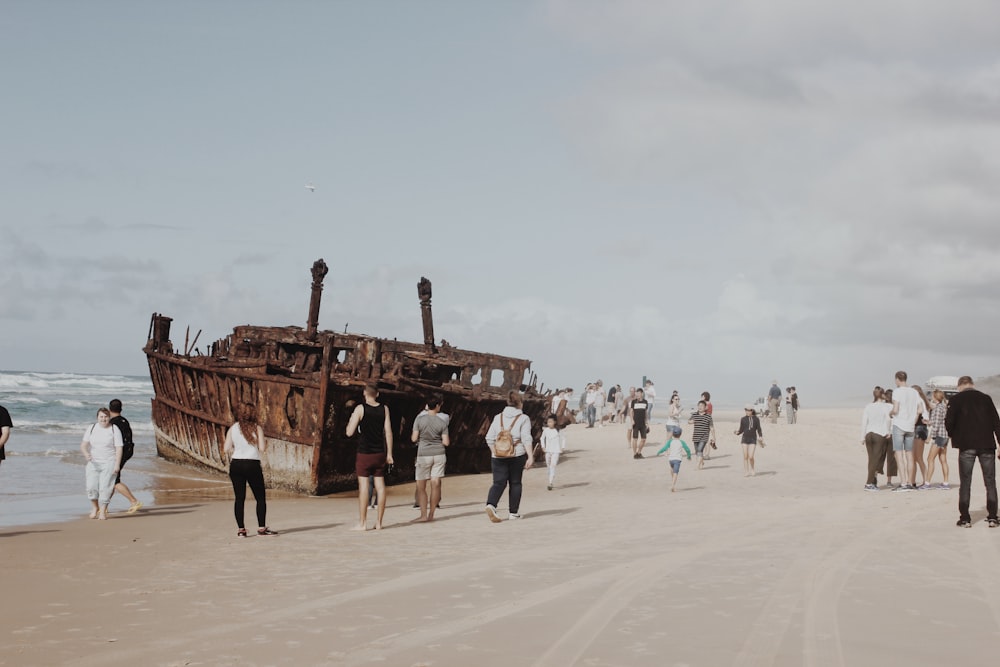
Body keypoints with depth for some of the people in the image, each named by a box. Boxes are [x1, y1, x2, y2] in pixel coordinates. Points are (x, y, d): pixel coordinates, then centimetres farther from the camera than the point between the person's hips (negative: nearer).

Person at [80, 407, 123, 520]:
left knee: (105, 487, -9)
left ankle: (103, 511, 0)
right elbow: (83, 445, -2)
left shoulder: (114, 430, -5)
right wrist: (86, 454, -24)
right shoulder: (91, 429, 3)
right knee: (91, 487, -6)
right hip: (93, 463, 3)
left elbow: (119, 448, -8)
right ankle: (95, 507, 18)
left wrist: (117, 465, -15)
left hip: (109, 463, -3)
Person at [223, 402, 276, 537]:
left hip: (236, 464, 3)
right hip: (252, 465, -3)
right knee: (260, 497, 7)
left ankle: (240, 529, 2)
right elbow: (262, 449, -7)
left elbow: (226, 449, -1)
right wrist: (265, 441, 14)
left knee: (239, 498, 5)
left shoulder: (232, 429, 5)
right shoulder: (257, 428, -2)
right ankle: (261, 527, 3)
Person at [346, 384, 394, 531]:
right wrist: (389, 454, 7)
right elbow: (388, 432, 3)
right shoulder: (384, 409, 4)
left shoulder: (360, 409, -7)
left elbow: (350, 432, -8)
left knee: (363, 486, -3)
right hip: (380, 453, 4)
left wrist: (350, 420, 12)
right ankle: (378, 522, 9)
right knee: (380, 486, 6)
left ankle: (362, 523, -4)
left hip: (364, 454, -4)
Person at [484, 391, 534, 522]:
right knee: (515, 483, 11)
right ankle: (513, 513, 16)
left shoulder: (498, 418, 8)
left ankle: (491, 505, -23)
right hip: (517, 456, -2)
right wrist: (530, 457, -14)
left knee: (499, 483, 2)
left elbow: (489, 438, 5)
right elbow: (526, 439, -11)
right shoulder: (523, 419, -2)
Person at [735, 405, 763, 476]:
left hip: (753, 439, -1)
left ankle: (752, 469, 17)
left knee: (750, 457, -9)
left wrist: (760, 436, -10)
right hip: (745, 439, 1)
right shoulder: (743, 419, 2)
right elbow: (741, 430, 6)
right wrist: (737, 432, -14)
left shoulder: (756, 419, 0)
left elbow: (758, 429, 5)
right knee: (745, 456, -2)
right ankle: (746, 471, 9)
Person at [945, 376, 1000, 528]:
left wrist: (953, 436, 12)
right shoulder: (986, 398, 7)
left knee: (965, 483, 4)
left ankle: (965, 518, 1)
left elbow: (949, 421, -7)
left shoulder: (956, 400, -1)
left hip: (966, 445, -2)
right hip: (986, 445, 2)